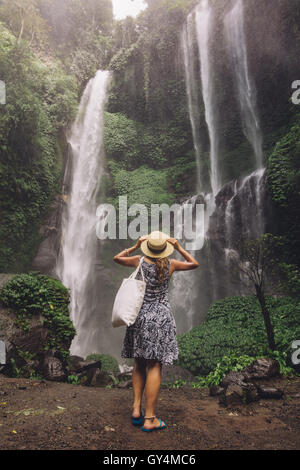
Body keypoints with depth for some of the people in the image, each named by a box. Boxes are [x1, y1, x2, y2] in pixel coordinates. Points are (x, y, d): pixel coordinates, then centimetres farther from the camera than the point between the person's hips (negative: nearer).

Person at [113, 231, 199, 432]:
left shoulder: (140, 261, -2)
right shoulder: (170, 264, -4)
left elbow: (117, 258, 17)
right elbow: (195, 264, 14)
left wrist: (135, 247, 17)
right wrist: (179, 247, 14)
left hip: (139, 316, 3)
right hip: (161, 317, -2)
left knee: (139, 364, 17)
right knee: (155, 367, 0)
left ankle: (136, 409, 17)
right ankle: (149, 419, 6)